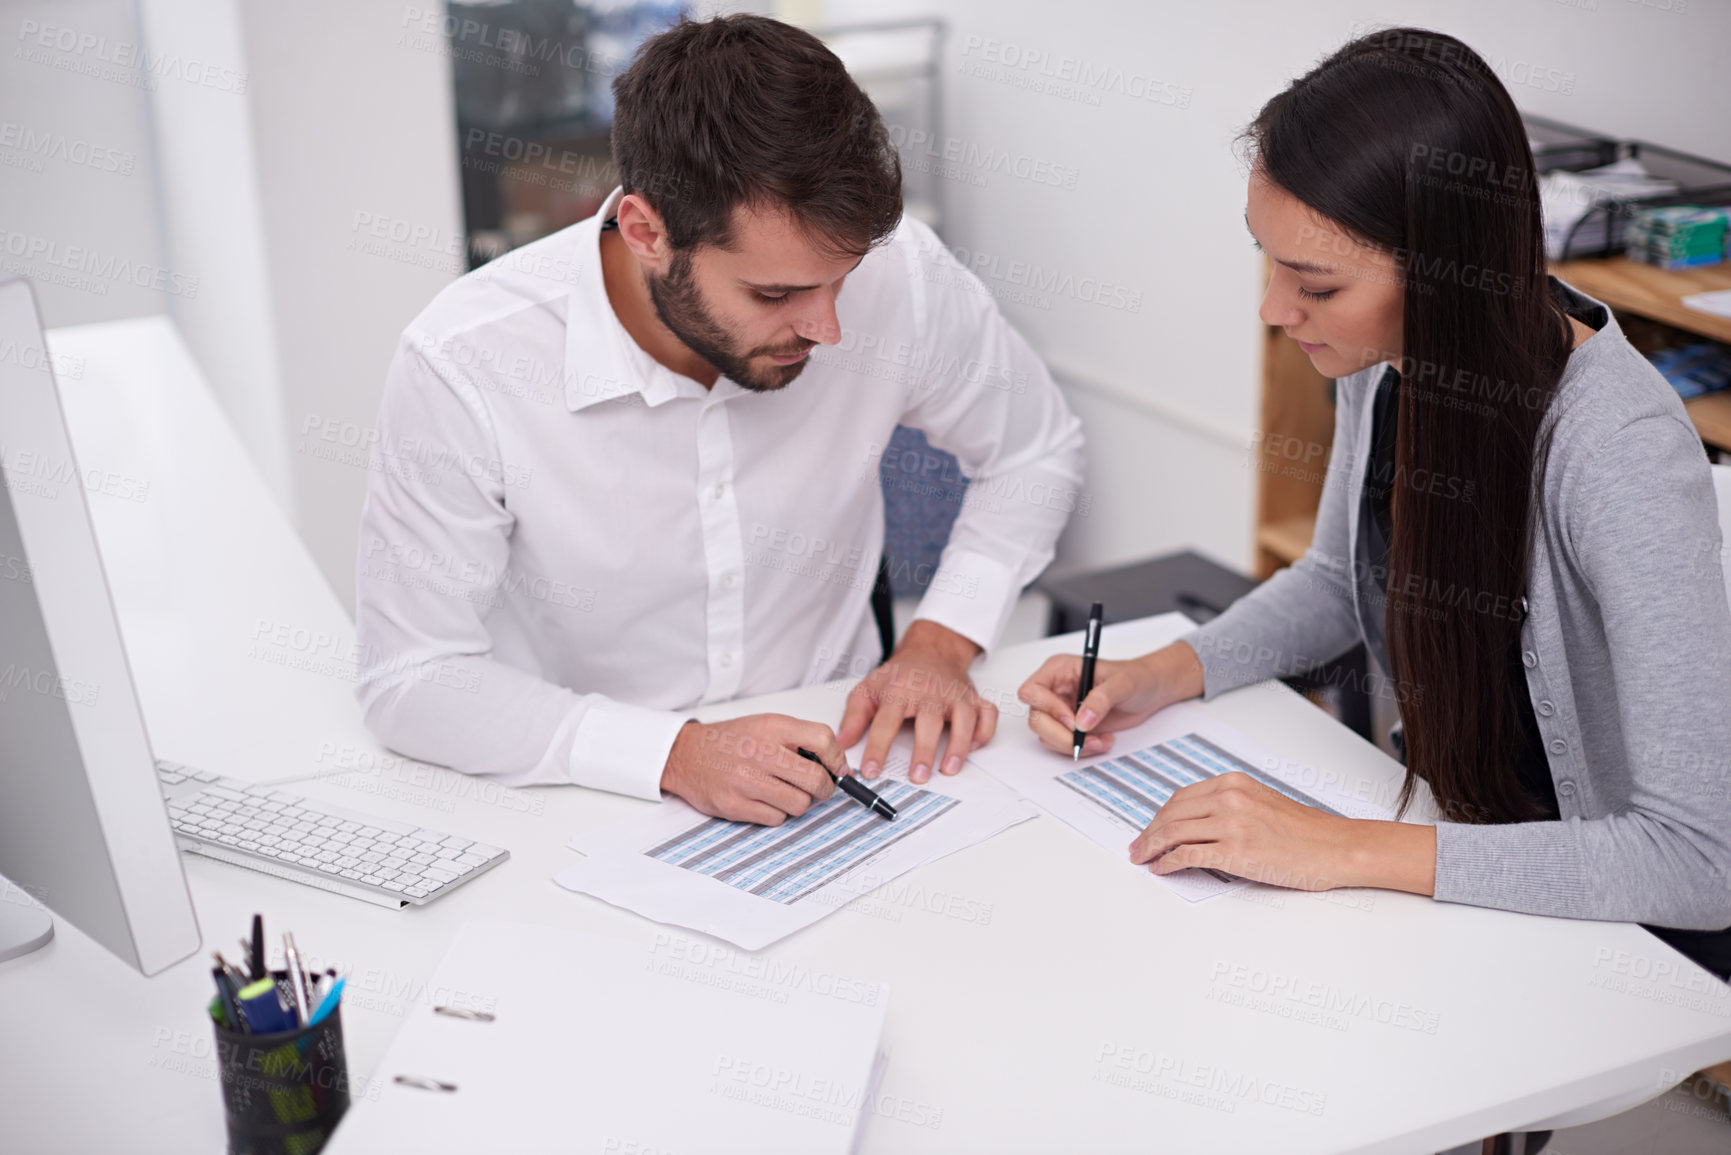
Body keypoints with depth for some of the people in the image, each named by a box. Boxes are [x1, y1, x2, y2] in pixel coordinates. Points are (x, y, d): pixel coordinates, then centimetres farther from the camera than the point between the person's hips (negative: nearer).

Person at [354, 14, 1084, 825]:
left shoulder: (894, 270, -14)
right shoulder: (465, 366, -22)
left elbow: (1037, 451, 5)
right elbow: (410, 680, -15)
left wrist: (943, 639, -9)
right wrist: (673, 753, -27)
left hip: (833, 760, 1)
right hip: (591, 805, -1)